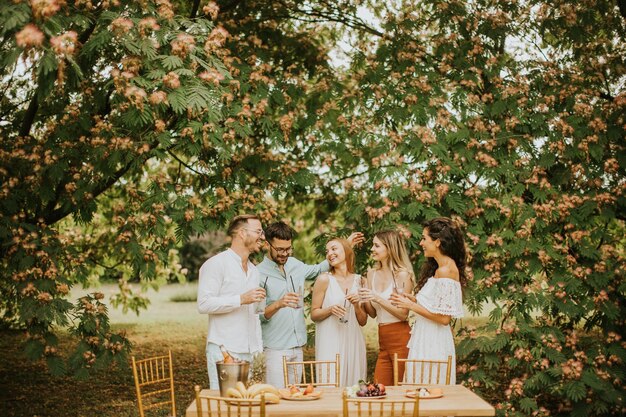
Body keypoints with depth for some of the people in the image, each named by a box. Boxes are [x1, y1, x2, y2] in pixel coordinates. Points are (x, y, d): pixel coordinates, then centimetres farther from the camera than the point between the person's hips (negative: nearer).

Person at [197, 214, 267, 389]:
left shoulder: (253, 270, 18)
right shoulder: (216, 264, -6)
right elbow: (204, 304, -15)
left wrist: (259, 350, 16)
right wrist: (241, 299, -18)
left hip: (251, 353, 7)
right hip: (224, 351, -7)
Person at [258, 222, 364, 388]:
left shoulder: (295, 265, 9)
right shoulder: (259, 273, -9)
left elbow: (317, 269, 30)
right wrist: (278, 304, -31)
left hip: (298, 346, 6)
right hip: (275, 348, -6)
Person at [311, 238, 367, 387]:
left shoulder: (359, 281, 8)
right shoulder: (324, 279, -2)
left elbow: (363, 321, 12)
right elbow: (314, 314, 1)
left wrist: (357, 305, -5)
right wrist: (330, 310, -16)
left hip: (353, 342, 4)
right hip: (330, 342, -3)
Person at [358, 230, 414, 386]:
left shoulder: (403, 274, -9)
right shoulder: (372, 274, 9)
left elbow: (403, 314, -13)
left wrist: (378, 298, -20)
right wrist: (365, 300, -5)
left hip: (400, 339, -6)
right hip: (383, 339, 6)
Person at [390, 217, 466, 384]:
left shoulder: (445, 271, -17)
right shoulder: (439, 267, 13)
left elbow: (443, 318, -20)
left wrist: (411, 305, -13)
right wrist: (413, 300, 7)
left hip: (433, 344, -9)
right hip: (426, 339, 9)